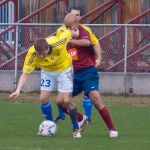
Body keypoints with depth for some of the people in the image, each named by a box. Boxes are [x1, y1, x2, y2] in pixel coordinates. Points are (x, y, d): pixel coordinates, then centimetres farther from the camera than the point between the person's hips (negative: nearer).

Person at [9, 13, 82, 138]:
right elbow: (25, 73, -25)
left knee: (66, 100, -10)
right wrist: (18, 90, -36)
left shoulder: (58, 43, -39)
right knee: (44, 98, -7)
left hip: (64, 69, -3)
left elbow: (70, 32, -20)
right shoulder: (32, 55, -30)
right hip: (47, 71, 3)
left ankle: (76, 129, 9)